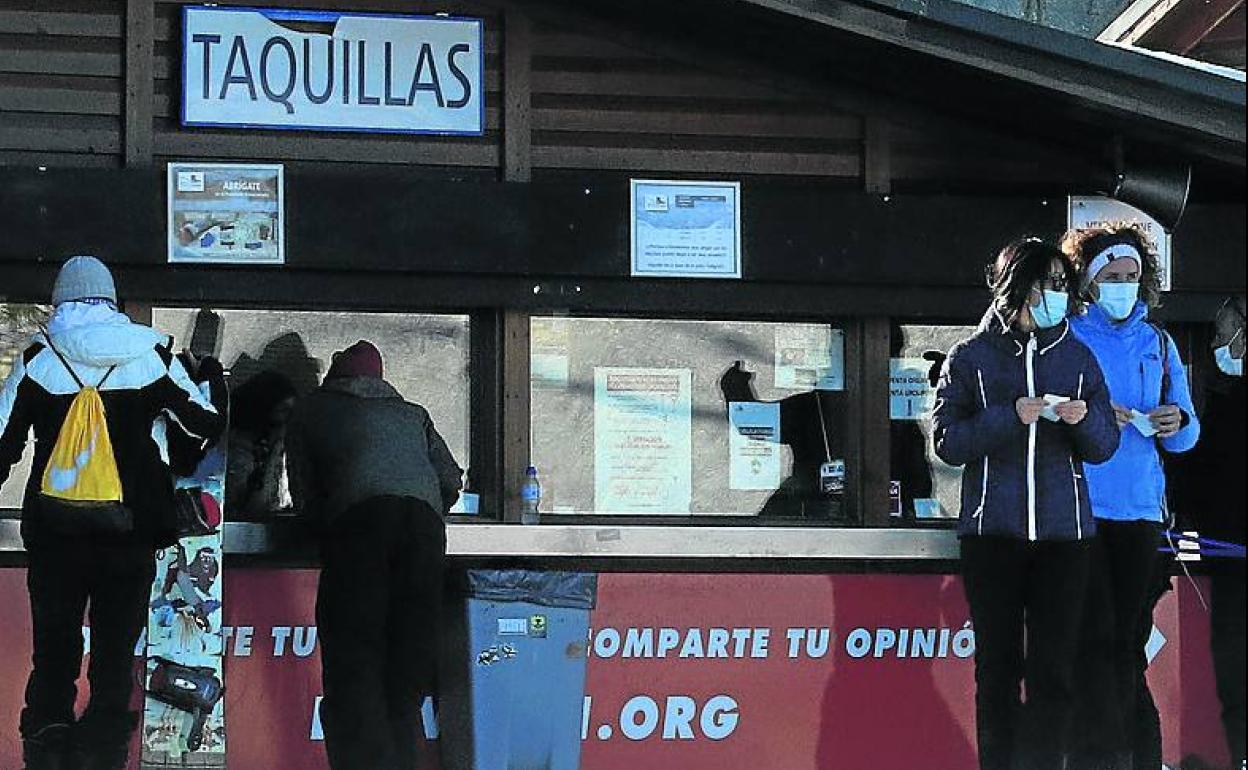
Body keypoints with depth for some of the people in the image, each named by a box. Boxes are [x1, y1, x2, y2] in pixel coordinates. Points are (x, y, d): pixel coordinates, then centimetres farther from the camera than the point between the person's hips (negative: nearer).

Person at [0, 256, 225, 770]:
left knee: (53, 653, 6)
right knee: (116, 651, 5)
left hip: (54, 530, 0)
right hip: (132, 532, 0)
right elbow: (210, 425, 12)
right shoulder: (152, 355, 3)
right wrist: (212, 378, 32)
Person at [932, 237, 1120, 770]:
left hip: (1063, 530, 2)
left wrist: (1085, 420, -9)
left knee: (1054, 671, -3)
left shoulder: (1078, 357, 11)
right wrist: (1011, 417, -15)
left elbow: (1103, 447, 13)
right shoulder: (970, 357, 4)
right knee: (998, 668, 2)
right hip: (993, 531, -1)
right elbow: (947, 441, -3)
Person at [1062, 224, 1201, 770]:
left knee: (1130, 639, 7)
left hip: (1140, 509, 4)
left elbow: (1186, 436, 15)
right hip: (1082, 507, -4)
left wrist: (1177, 424, -8)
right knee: (1096, 637, -9)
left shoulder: (1158, 344, 14)